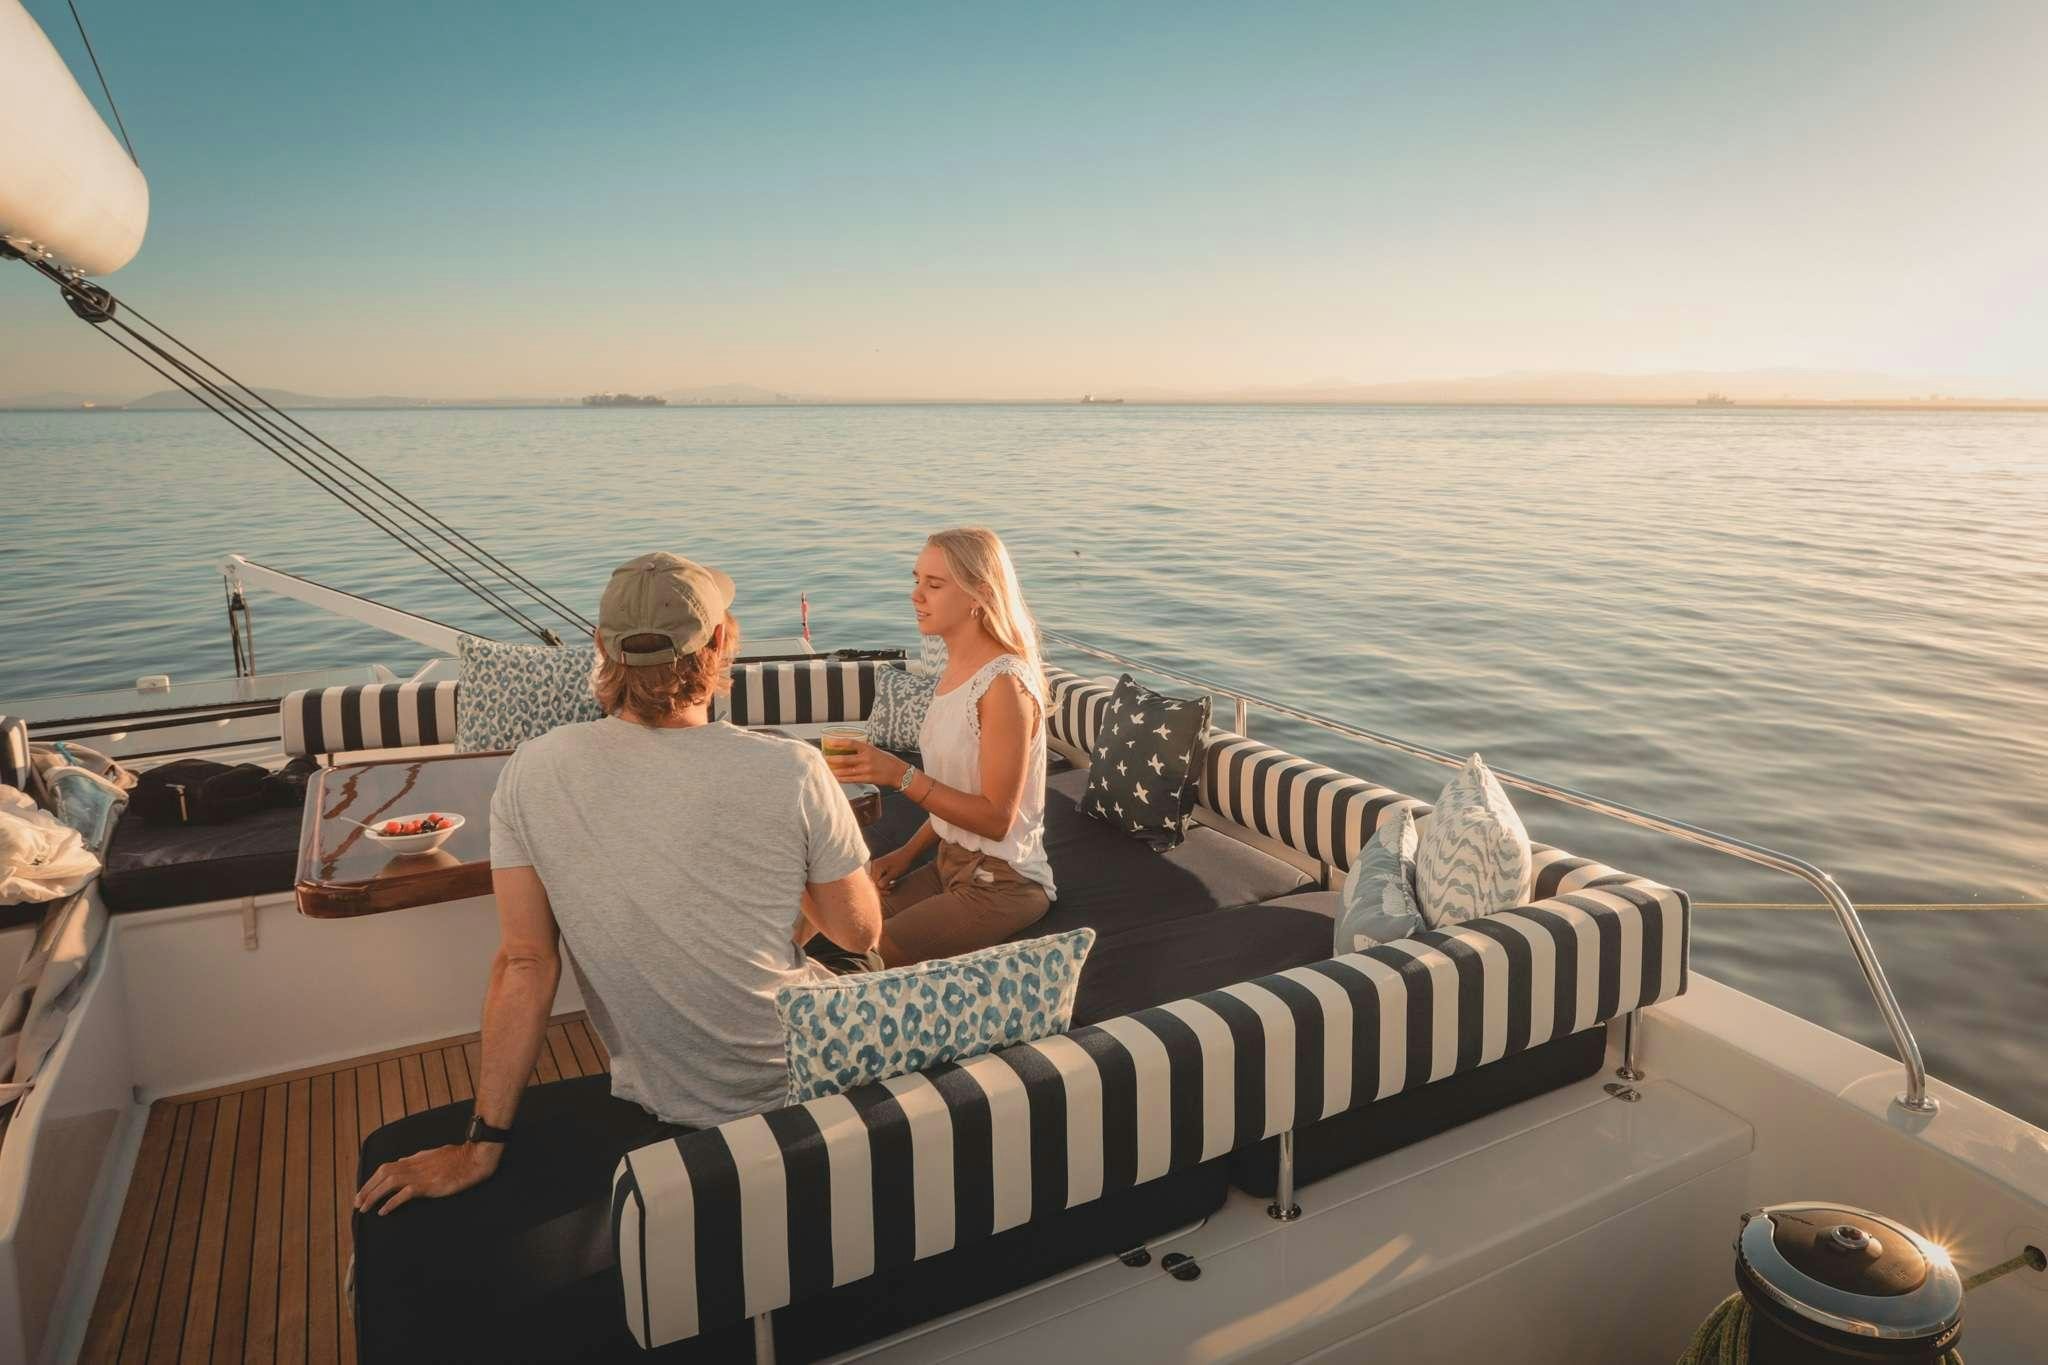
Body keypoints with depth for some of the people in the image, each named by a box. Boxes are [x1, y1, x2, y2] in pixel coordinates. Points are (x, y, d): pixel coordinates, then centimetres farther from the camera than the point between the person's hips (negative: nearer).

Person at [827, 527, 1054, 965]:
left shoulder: (1005, 683, -22)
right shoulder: (956, 668, 5)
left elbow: (996, 818, -23)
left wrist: (900, 775, -27)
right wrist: (909, 852, 5)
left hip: (1002, 883, -8)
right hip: (952, 863, 8)